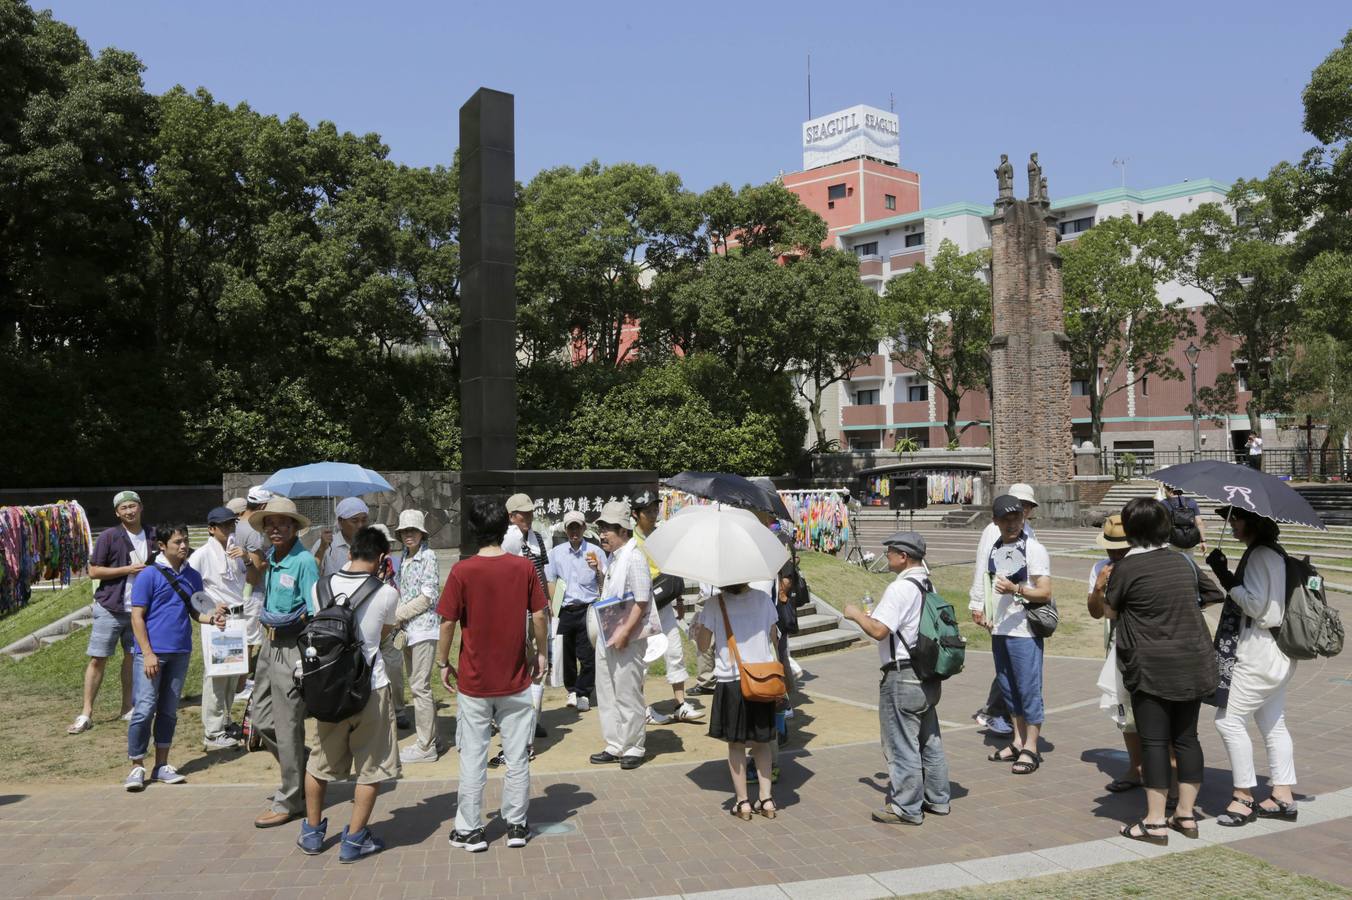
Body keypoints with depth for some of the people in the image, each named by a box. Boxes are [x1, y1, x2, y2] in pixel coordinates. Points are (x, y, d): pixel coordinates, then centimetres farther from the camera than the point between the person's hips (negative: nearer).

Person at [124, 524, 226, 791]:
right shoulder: (149, 575, -6)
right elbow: (137, 617, -7)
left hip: (180, 652, 5)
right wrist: (147, 653, -13)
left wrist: (211, 617, -7)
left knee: (169, 711, 11)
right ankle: (137, 767, 7)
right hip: (153, 652, -5)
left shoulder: (193, 577, 10)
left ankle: (162, 765, 20)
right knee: (144, 710, -5)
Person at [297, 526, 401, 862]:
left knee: (320, 762, 21)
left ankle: (312, 832, 35)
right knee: (371, 767, 10)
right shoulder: (386, 594, -11)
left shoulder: (320, 587, -3)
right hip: (370, 687, -4)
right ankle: (354, 839, 15)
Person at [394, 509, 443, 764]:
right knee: (417, 685, 13)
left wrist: (398, 615, -10)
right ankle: (428, 739, 23)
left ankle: (426, 747, 1)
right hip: (409, 629, 8)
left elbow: (429, 596, -13)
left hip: (424, 627, -8)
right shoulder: (405, 558, 14)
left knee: (420, 687, -6)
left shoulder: (427, 556, -9)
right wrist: (399, 616, 3)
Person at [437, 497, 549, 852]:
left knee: (472, 758, 10)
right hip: (516, 680, 1)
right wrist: (541, 653, 12)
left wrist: (443, 663, 6)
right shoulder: (524, 567, -6)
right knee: (518, 756, 12)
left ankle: (469, 830, 18)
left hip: (474, 681, -1)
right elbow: (540, 616, -2)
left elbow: (448, 623, -8)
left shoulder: (462, 572, -12)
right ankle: (516, 824, 21)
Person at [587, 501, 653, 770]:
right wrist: (599, 571, 8)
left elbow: (642, 601, -19)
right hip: (607, 636, 9)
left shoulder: (634, 557, -16)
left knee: (628, 695, 2)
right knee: (606, 693, 15)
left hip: (627, 639, -9)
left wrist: (625, 632, -22)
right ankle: (615, 746, 28)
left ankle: (633, 748, 16)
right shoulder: (614, 557, 12)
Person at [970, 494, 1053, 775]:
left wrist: (1015, 589, -29)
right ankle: (1018, 743, 26)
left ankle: (1030, 749, 7)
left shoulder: (1034, 550, -9)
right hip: (998, 630, 7)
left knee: (1028, 689, -2)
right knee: (1008, 688, 14)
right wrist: (982, 610, 10)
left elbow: (1045, 593, -15)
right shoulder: (994, 549, 12)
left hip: (1024, 631, -7)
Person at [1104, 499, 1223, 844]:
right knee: (1186, 737, 13)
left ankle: (1155, 822, 5)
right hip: (1193, 663, 5)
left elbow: (1110, 611, 0)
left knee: (1154, 741, 0)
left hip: (1151, 667, -5)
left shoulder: (1125, 567, -11)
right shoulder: (1184, 561, 4)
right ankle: (1186, 815, 22)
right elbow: (1213, 595, 16)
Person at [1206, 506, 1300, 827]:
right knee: (1273, 723, 15)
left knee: (1229, 719, -5)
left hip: (1260, 653, -10)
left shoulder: (1261, 556, -17)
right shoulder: (1273, 552, 13)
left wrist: (1225, 577, -17)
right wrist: (1227, 577, 7)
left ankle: (1244, 797, 2)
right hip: (1274, 653, 10)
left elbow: (1255, 604, -21)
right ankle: (1283, 797, 22)